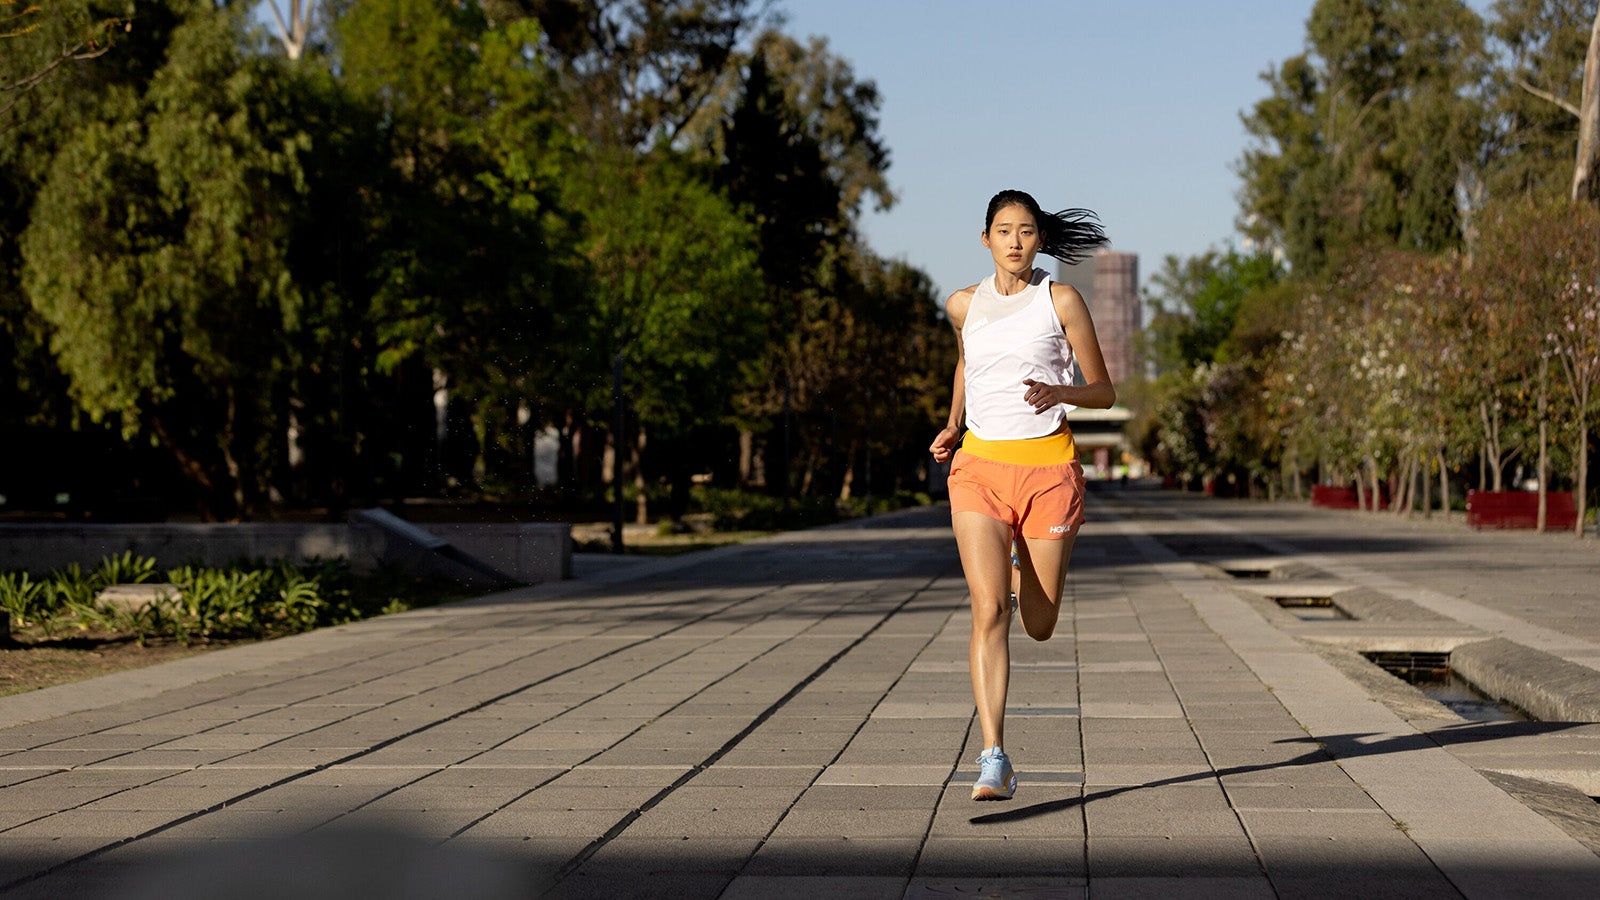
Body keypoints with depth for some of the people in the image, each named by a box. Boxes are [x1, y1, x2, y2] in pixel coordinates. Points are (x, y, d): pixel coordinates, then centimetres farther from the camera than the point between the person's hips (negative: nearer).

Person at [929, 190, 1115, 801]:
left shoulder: (1061, 301, -2)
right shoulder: (963, 305, 7)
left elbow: (1104, 393, 2)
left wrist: (1059, 391, -18)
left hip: (1048, 468, -1)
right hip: (980, 467, 1)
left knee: (1039, 627, 8)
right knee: (989, 612, -16)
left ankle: (1030, 568, 46)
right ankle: (994, 761, -17)